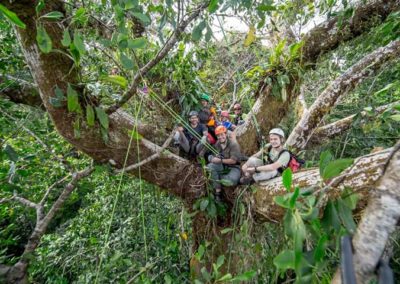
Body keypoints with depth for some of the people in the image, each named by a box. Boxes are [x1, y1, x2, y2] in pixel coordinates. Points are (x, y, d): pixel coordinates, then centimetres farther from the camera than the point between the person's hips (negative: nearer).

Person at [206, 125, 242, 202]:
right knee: (210, 166, -25)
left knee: (231, 181, -36)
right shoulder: (217, 144, 0)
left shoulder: (233, 144, -18)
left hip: (234, 167, -5)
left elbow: (233, 161, -20)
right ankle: (218, 192, -18)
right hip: (222, 166, 5)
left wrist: (220, 160, -21)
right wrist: (214, 158, -13)